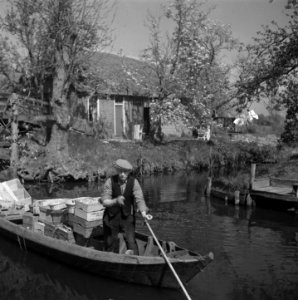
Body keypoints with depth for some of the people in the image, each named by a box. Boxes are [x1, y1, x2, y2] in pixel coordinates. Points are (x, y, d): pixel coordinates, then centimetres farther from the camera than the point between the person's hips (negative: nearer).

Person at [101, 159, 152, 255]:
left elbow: (139, 199, -19)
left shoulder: (134, 182, -11)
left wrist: (143, 212, -37)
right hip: (111, 217, 1)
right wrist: (116, 201, -36)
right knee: (110, 244, 11)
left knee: (131, 241, -14)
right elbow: (104, 202, -15)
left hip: (127, 216, 0)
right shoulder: (110, 181, -13)